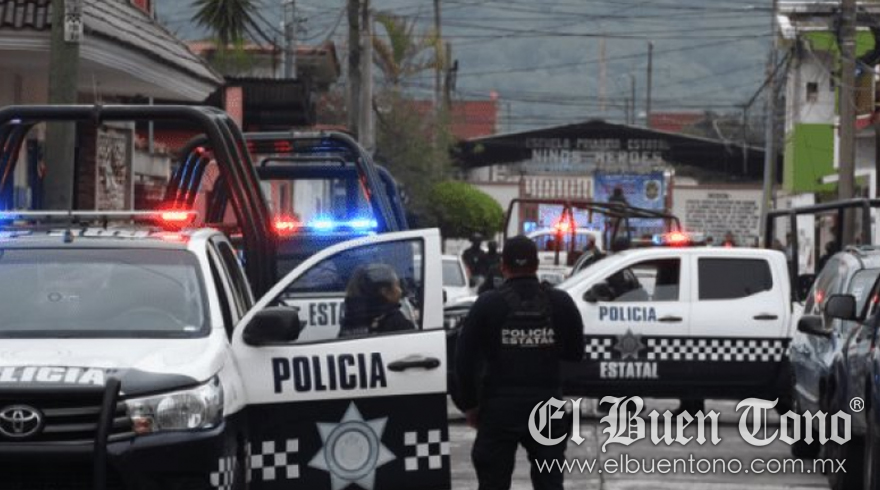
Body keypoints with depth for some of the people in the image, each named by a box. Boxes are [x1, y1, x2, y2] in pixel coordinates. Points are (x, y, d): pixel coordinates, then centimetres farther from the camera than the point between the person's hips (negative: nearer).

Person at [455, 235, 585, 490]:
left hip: (499, 409, -2)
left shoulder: (488, 305, -6)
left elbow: (465, 359, -5)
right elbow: (576, 353, 9)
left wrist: (469, 404, 6)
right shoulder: (561, 303, 0)